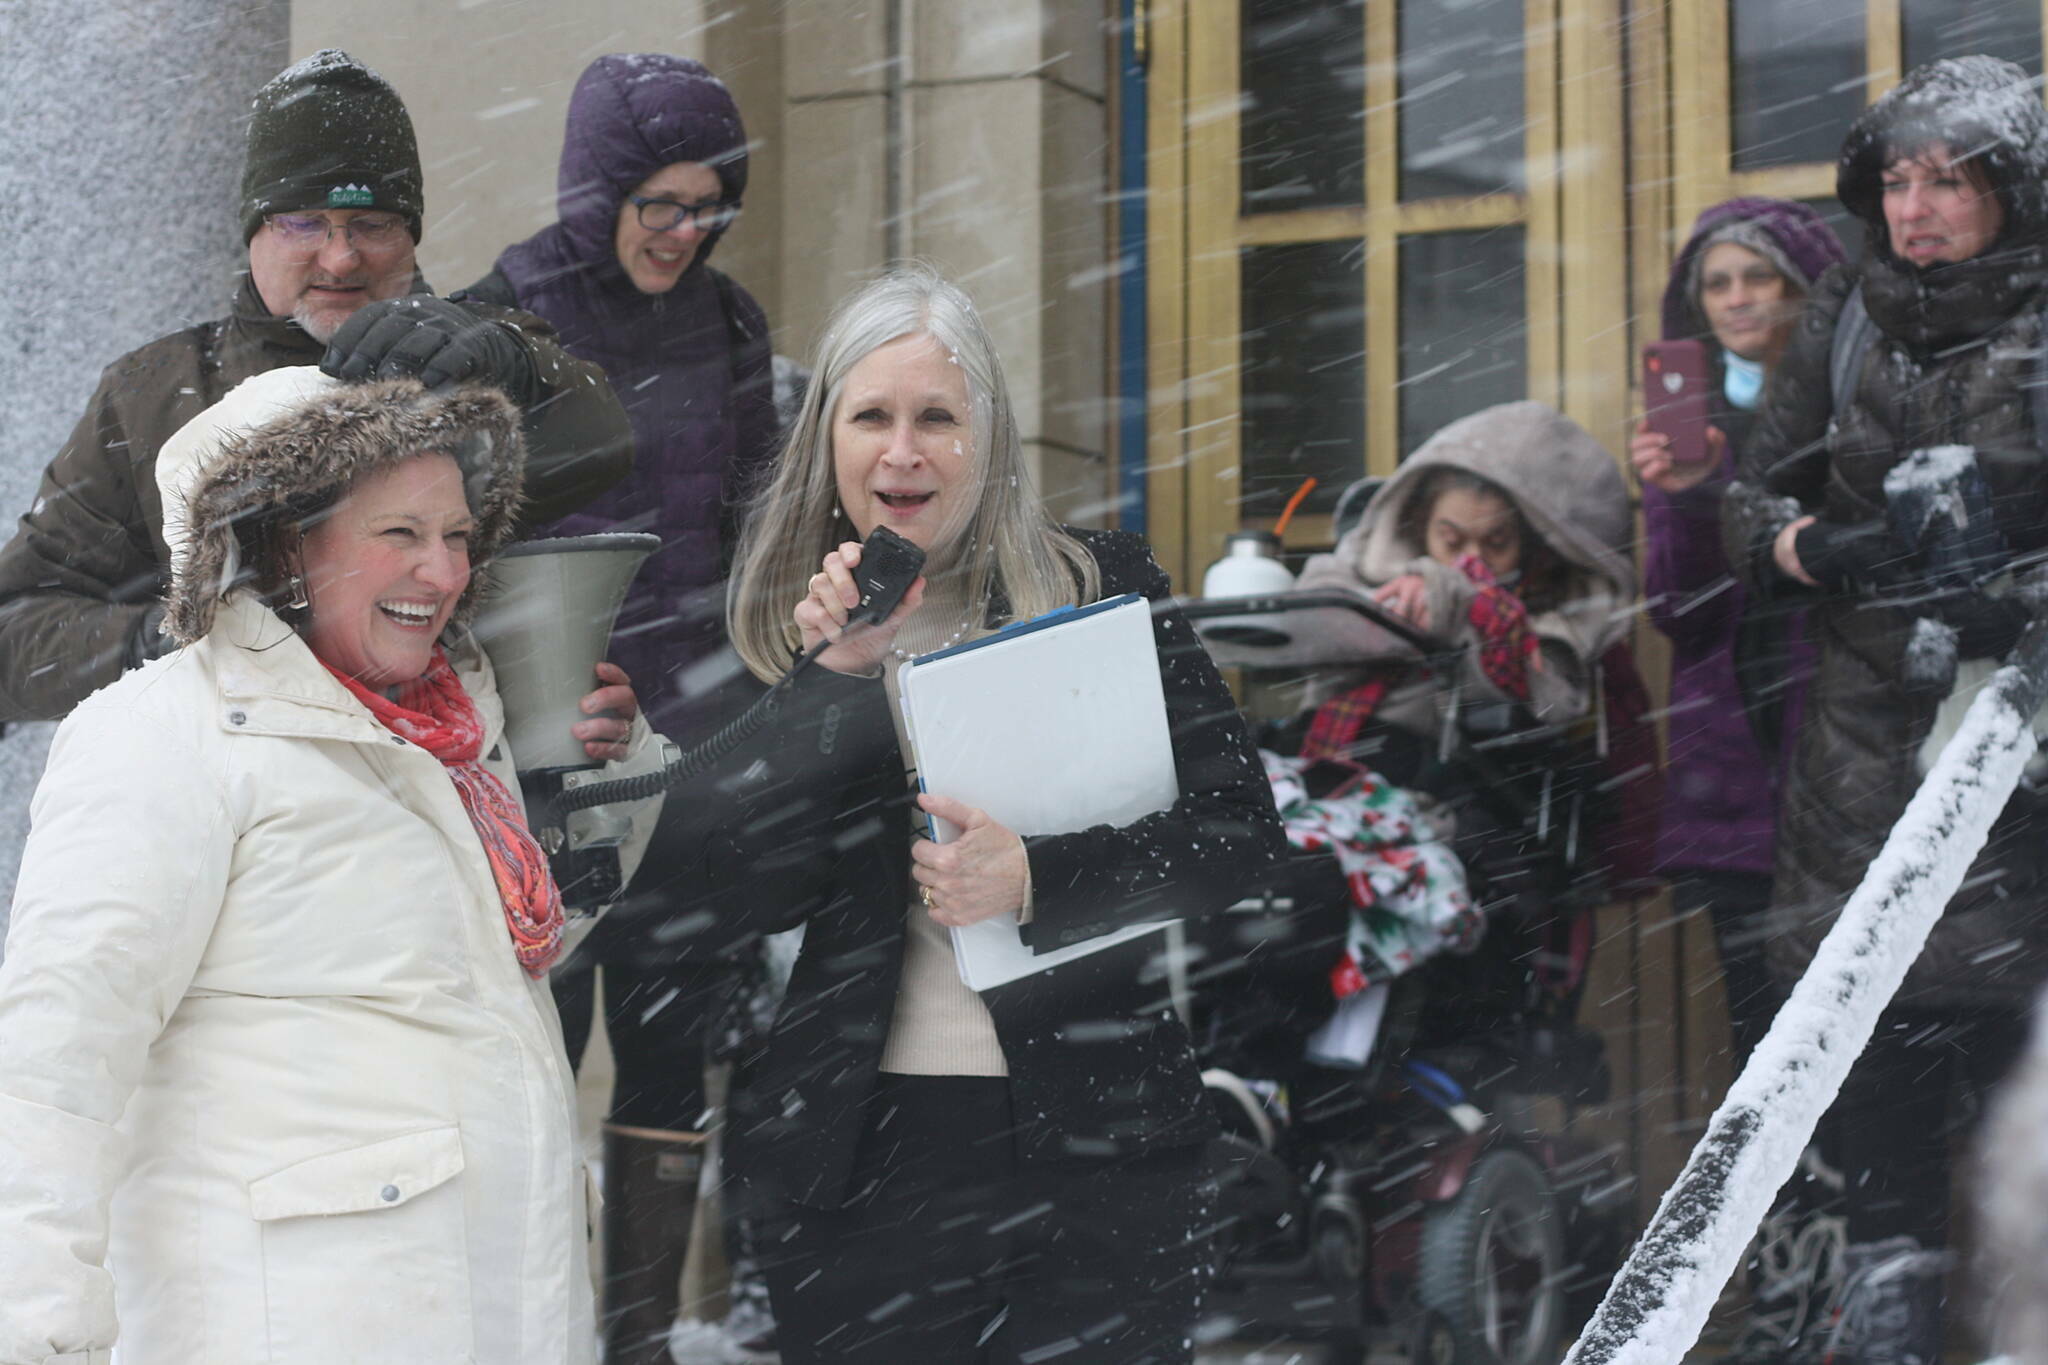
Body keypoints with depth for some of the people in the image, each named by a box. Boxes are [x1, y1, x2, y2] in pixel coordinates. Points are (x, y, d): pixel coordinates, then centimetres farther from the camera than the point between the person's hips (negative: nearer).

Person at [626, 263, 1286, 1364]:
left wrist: (1035, 879, -17)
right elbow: (742, 895, -4)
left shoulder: (1104, 589, 2)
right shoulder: (767, 629, 5)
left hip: (1097, 1146, -1)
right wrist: (839, 676, -14)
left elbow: (1239, 827, -2)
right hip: (854, 1152, 1)